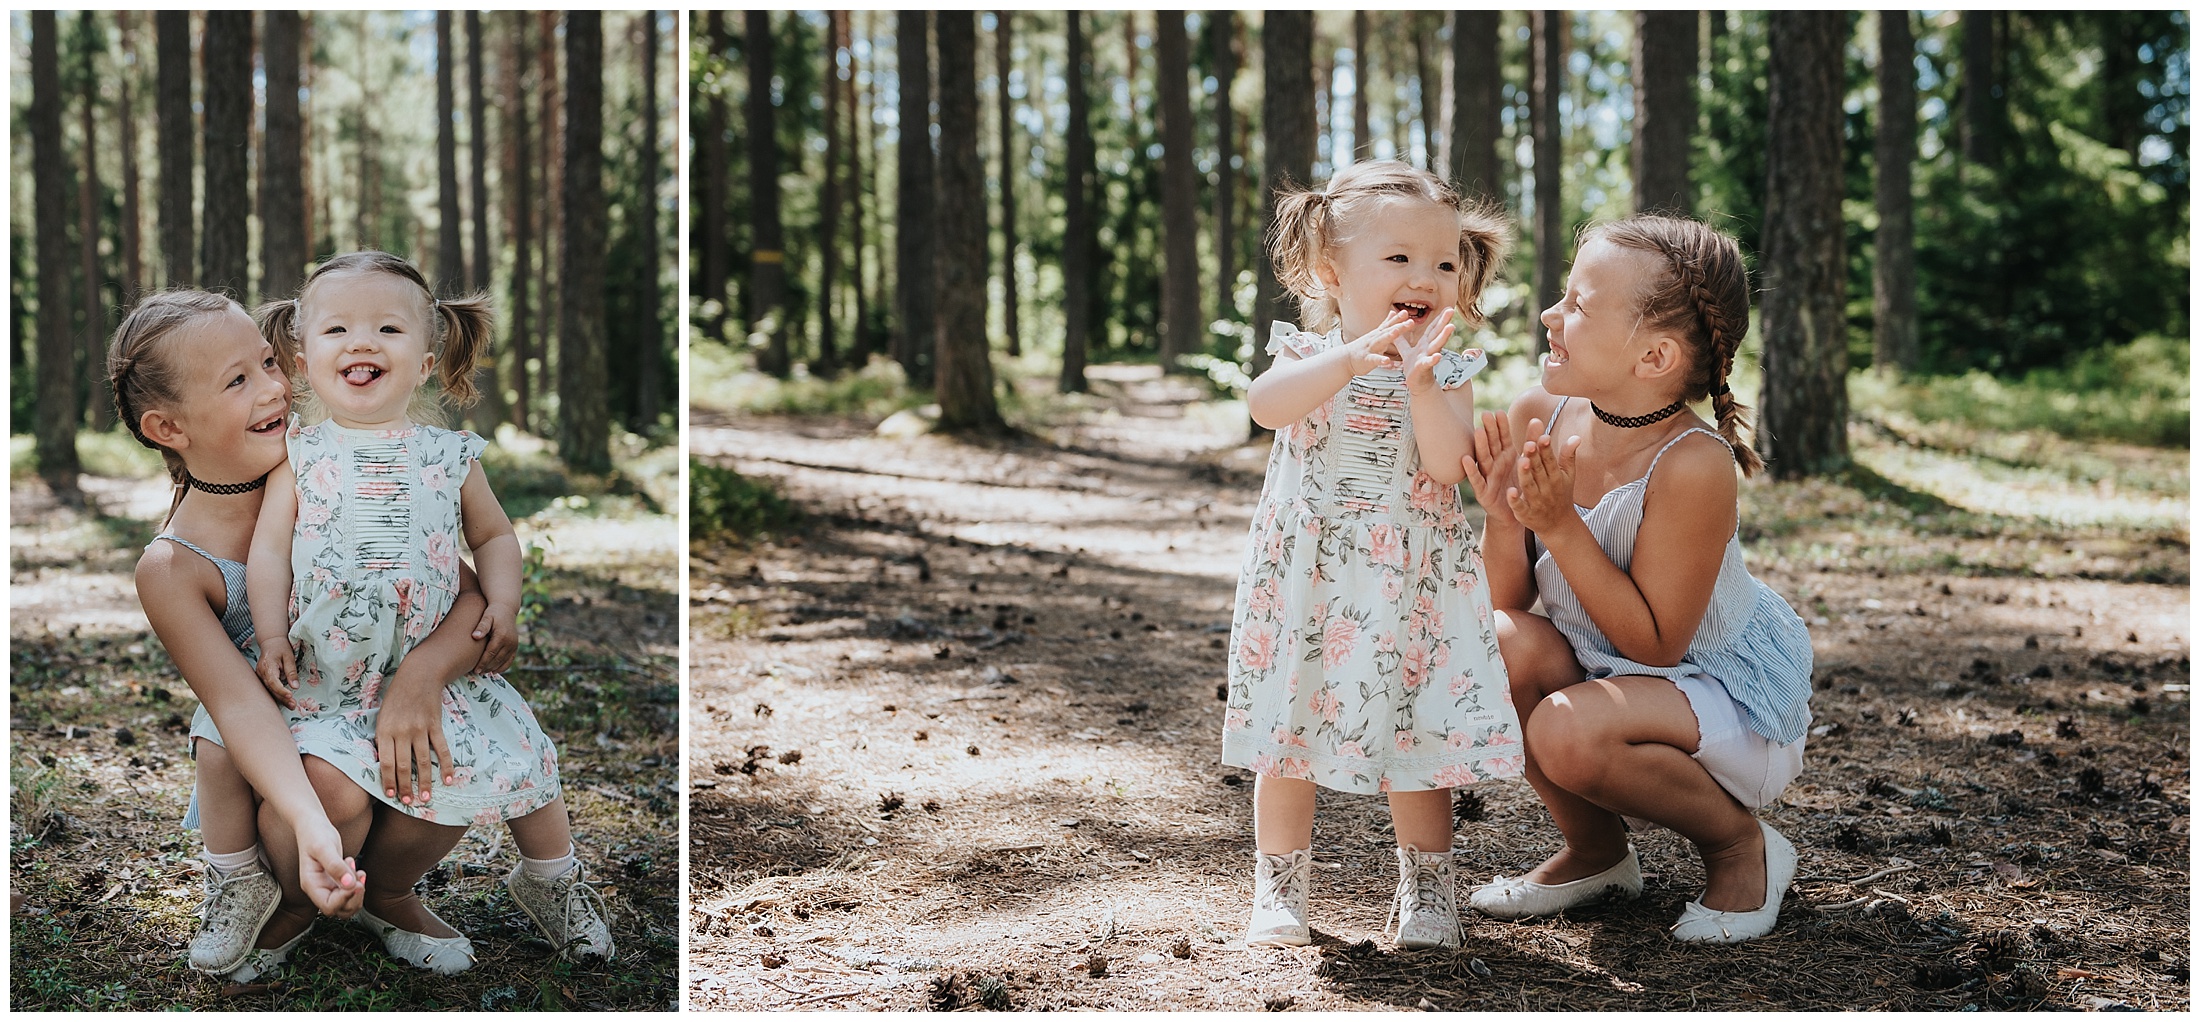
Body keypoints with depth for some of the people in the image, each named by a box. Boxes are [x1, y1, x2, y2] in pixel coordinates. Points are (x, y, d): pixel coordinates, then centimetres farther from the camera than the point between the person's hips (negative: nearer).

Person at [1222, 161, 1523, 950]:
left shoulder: (1449, 372, 2)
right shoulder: (1309, 353, 0)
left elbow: (1447, 463, -14)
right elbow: (1267, 405, -23)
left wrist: (1420, 382, -25)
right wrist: (1350, 359, -35)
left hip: (1408, 587, 0)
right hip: (1305, 581, 0)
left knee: (1417, 735, 4)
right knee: (1288, 733, 6)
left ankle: (1425, 887, 21)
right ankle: (1279, 887, 21)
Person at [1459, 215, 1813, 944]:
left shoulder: (1692, 466, -30)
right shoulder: (1539, 417, -11)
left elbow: (1655, 643, -25)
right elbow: (1507, 602, -4)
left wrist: (1559, 527, -32)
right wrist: (1503, 520, -25)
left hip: (1734, 701, -6)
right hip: (1606, 673, 7)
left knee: (1570, 729, -31)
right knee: (1500, 643, -20)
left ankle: (1743, 846, 0)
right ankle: (1596, 852, 5)